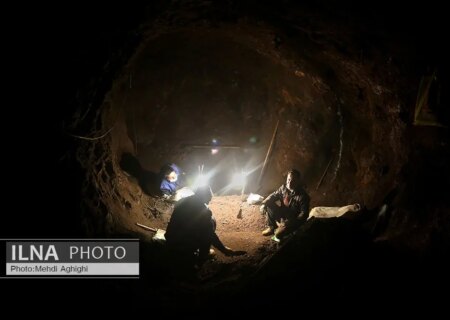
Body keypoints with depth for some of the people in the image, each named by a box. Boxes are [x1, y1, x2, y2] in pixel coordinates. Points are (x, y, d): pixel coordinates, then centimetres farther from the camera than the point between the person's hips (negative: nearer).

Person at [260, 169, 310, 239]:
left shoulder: (303, 196, -26)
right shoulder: (284, 187, -7)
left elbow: (304, 214, -25)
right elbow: (273, 195, 7)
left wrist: (288, 223, -33)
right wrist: (264, 204, -11)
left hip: (293, 219, -7)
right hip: (283, 213, 7)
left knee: (278, 234, -26)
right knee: (269, 205, -10)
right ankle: (272, 227, 8)